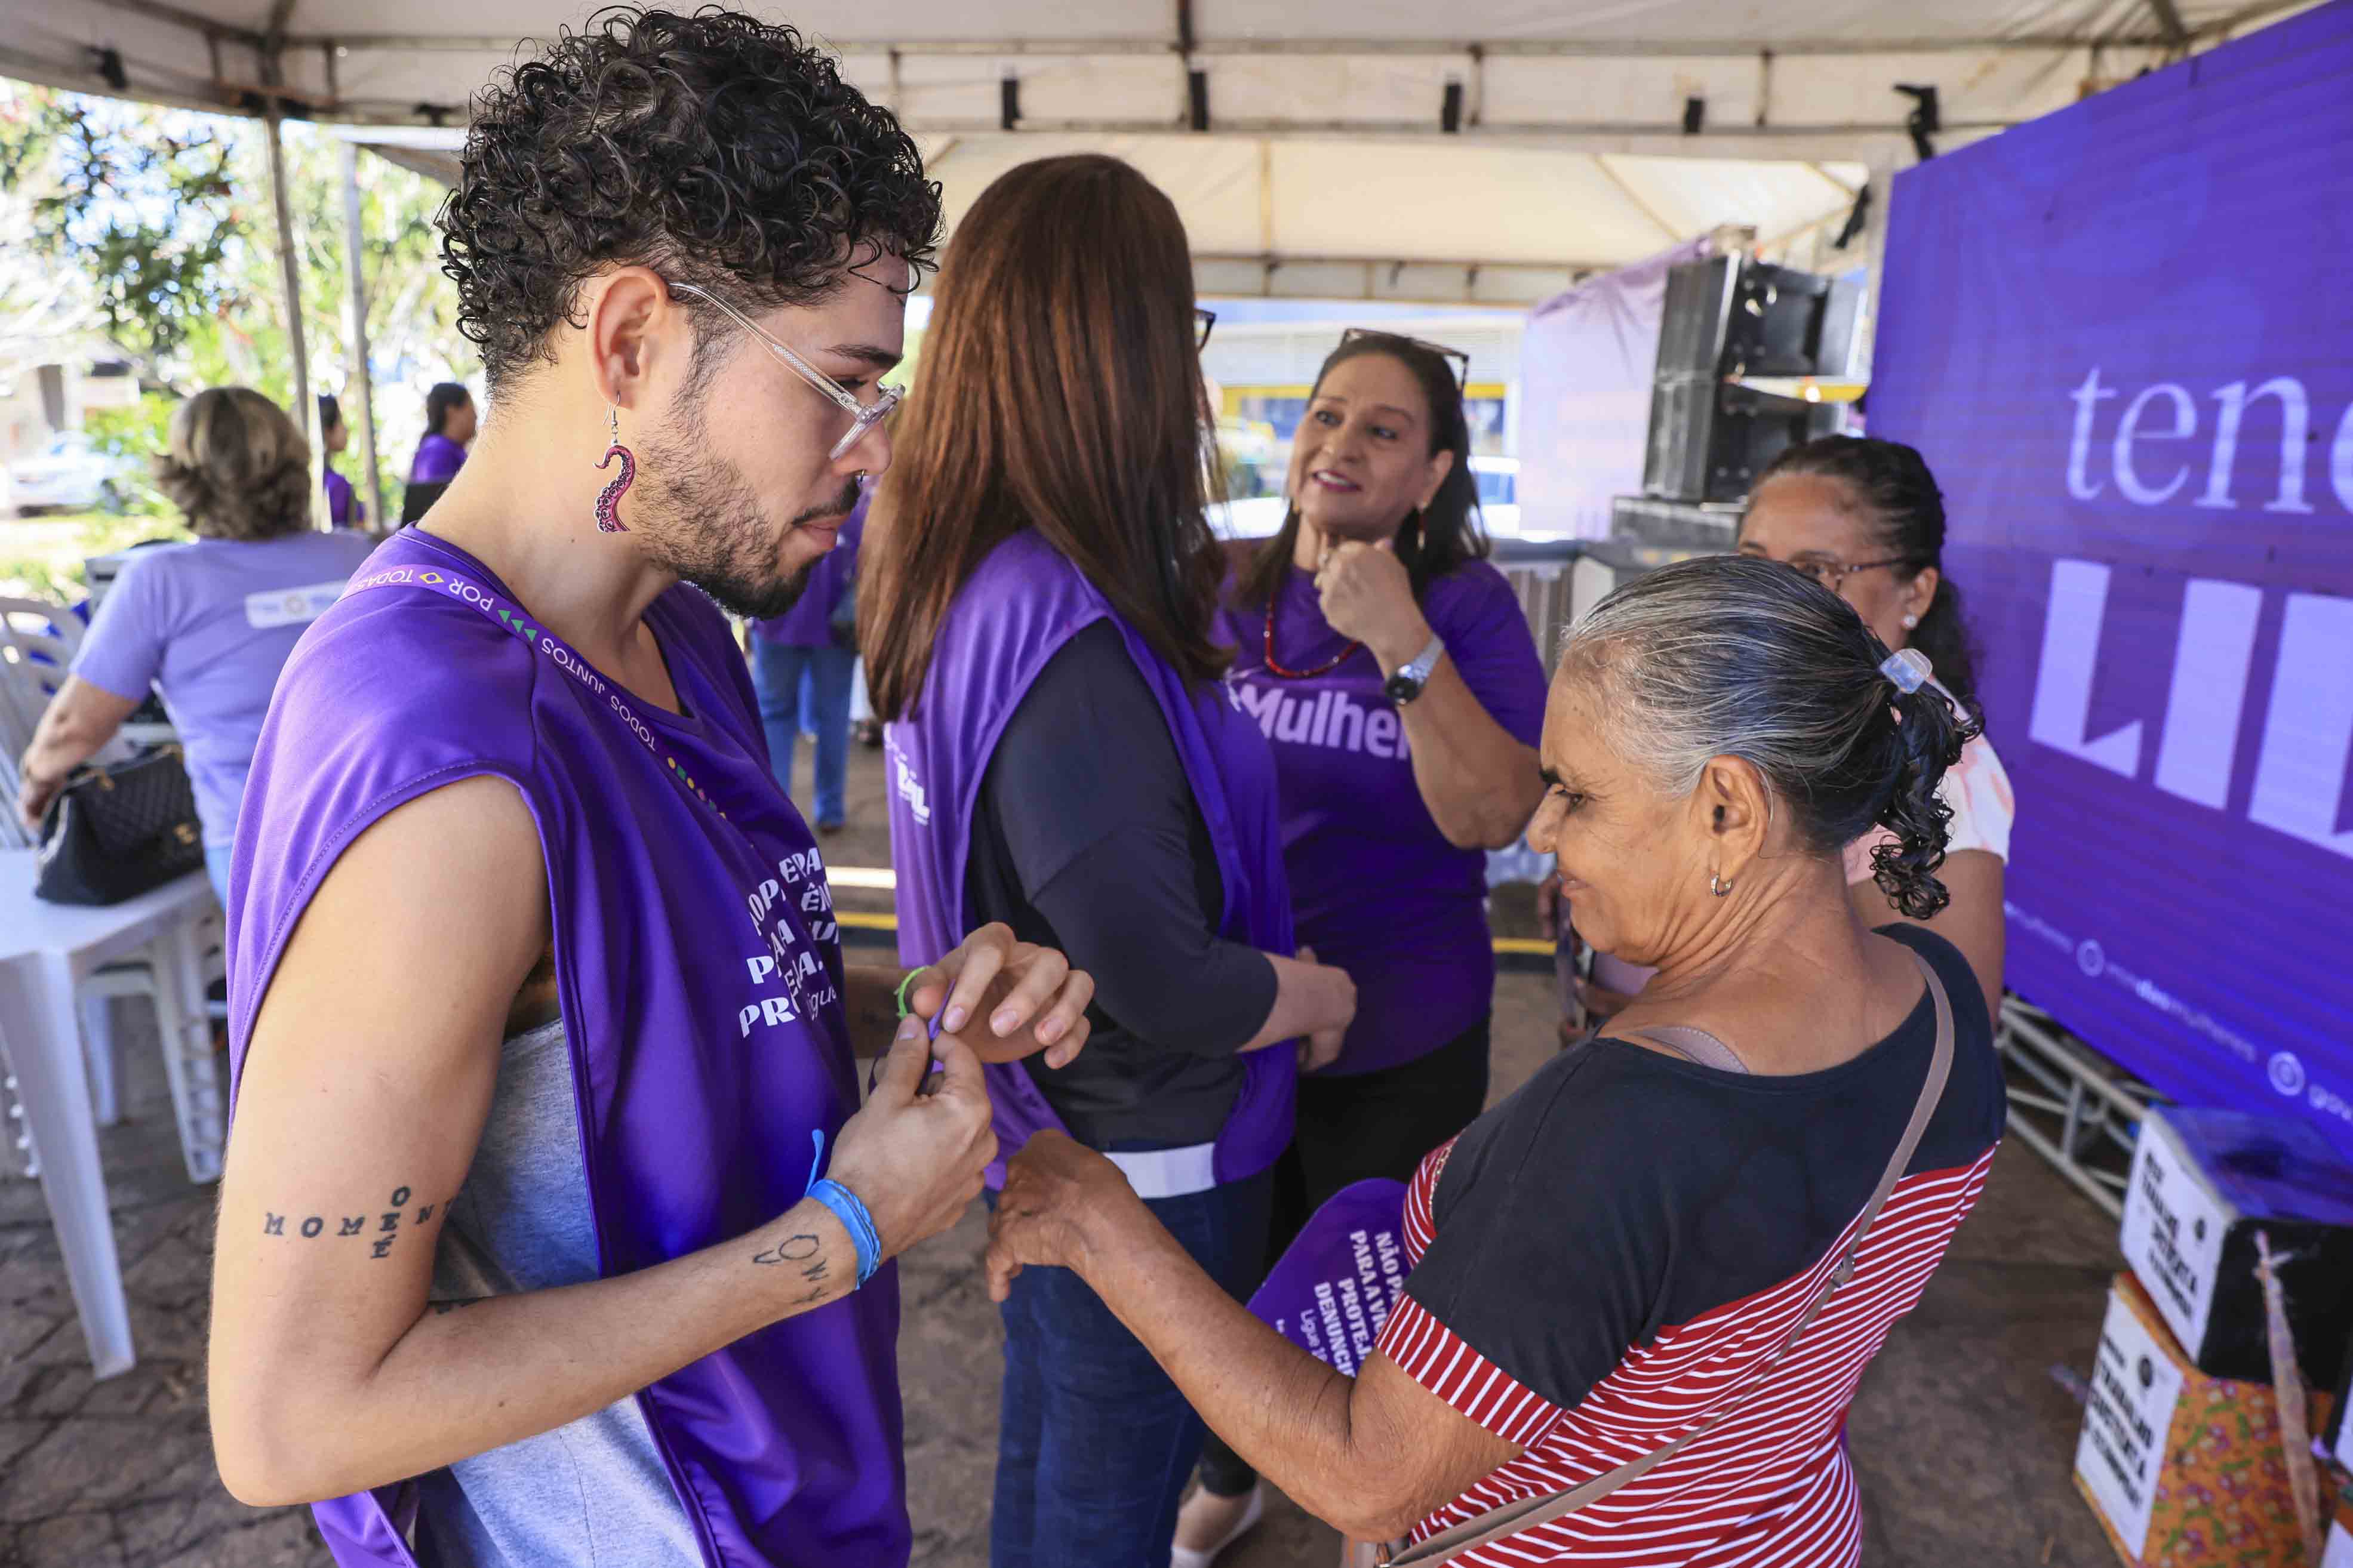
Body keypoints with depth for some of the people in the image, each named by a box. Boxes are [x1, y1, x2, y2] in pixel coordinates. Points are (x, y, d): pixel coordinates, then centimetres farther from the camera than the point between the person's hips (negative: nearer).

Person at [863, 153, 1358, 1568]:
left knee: (1047, 1447, 30)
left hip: (1051, 1132, 8)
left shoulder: (962, 581, -5)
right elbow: (1160, 984, -30)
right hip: (1145, 1163, -8)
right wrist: (1321, 997, -10)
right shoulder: (1066, 642, -34)